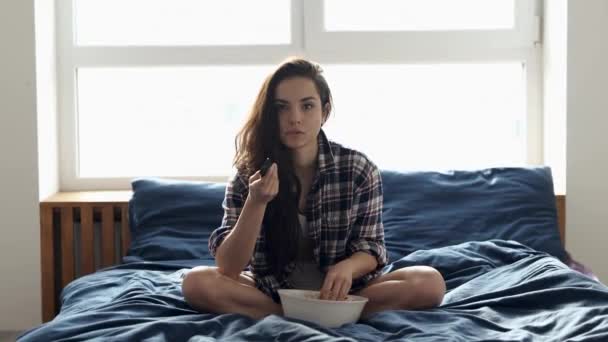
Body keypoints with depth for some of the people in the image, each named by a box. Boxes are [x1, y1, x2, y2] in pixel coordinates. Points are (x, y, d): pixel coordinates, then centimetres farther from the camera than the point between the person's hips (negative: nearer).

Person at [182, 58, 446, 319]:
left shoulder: (359, 169, -7)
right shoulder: (249, 176, -7)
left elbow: (370, 247, -1)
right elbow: (228, 268, -13)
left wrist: (348, 268, -25)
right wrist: (256, 202, -28)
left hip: (340, 290, 0)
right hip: (271, 292, 0)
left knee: (430, 282, -24)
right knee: (197, 283, -27)